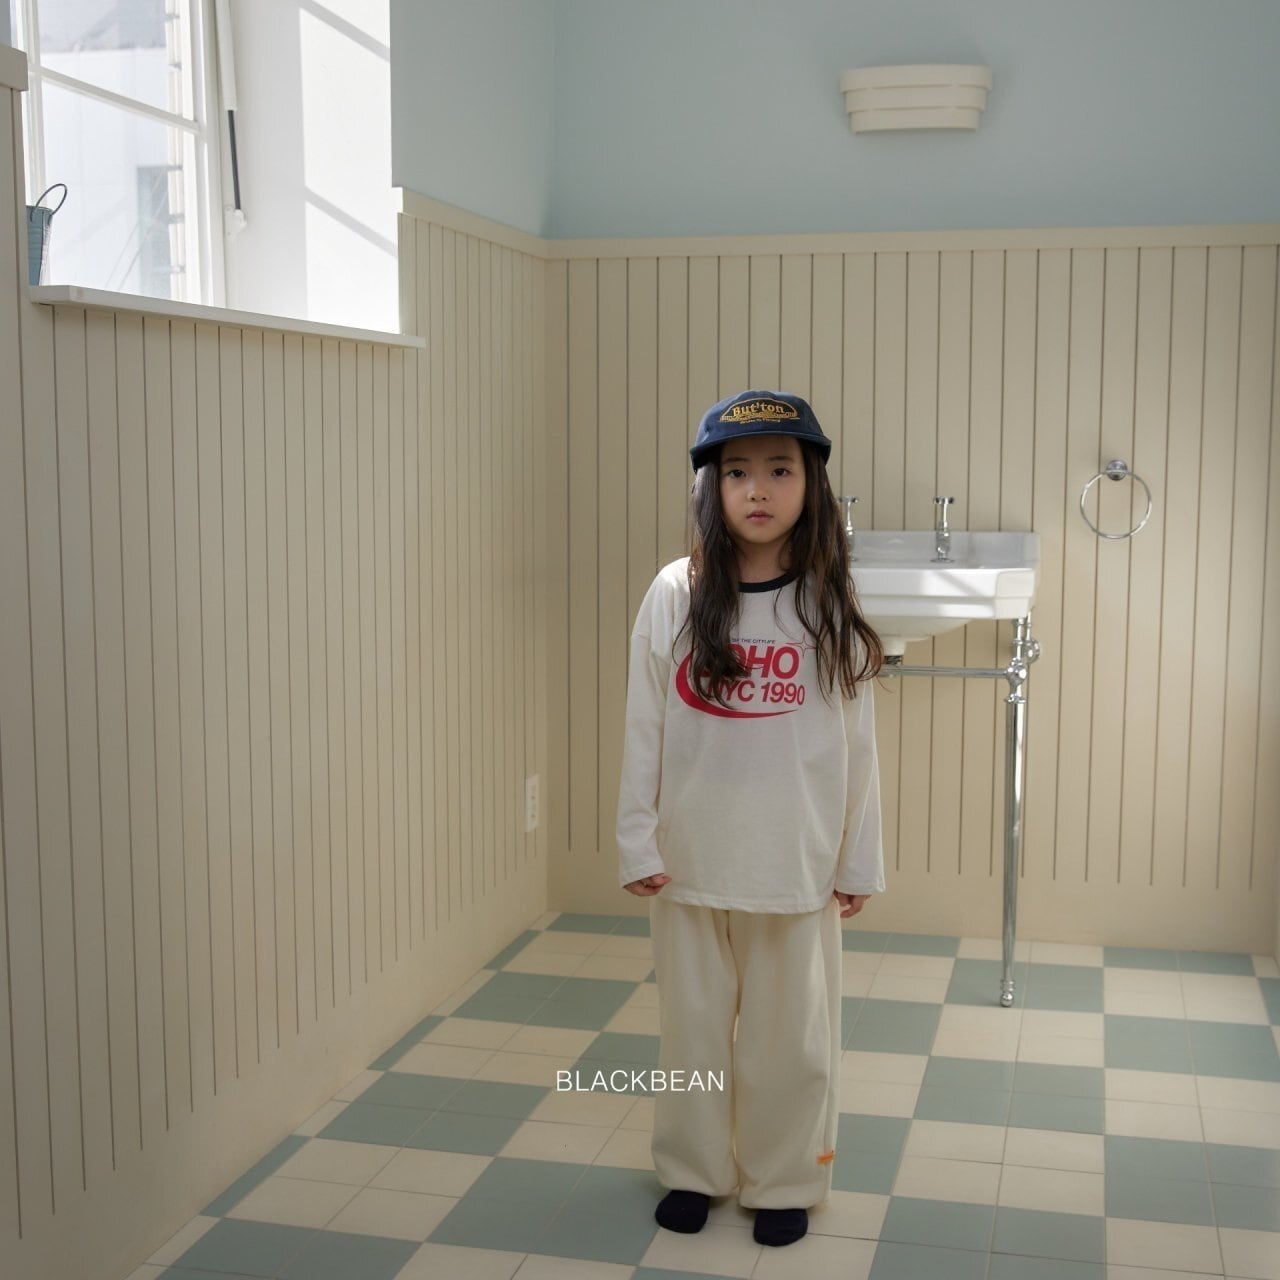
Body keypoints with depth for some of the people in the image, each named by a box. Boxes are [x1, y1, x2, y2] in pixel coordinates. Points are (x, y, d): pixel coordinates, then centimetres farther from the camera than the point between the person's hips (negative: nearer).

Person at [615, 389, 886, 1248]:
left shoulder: (830, 605, -5)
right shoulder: (676, 596, -6)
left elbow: (856, 745, -1)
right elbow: (644, 732, -1)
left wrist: (860, 860, 1)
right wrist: (636, 842, -2)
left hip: (797, 863, 0)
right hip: (691, 859, 1)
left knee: (792, 1034, 12)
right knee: (693, 1024, 15)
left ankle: (784, 1182, 32)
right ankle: (694, 1170, 36)